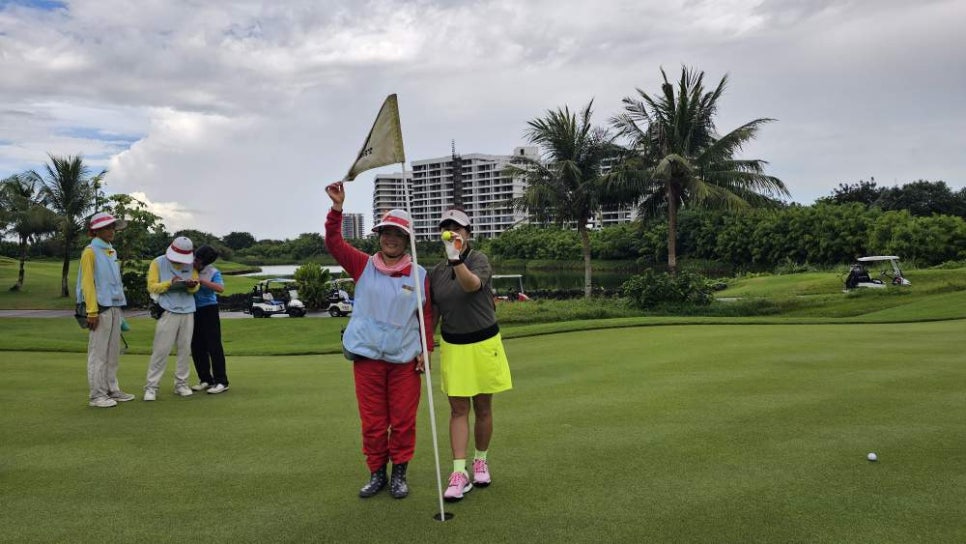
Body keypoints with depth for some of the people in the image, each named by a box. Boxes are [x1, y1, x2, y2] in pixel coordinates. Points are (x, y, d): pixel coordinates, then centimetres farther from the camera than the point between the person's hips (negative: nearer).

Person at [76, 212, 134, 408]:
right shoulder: (90, 251, -5)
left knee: (113, 351, 11)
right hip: (101, 308, -7)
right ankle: (97, 395, 2)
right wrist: (92, 312, -16)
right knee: (98, 352, -4)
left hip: (115, 307, 7)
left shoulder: (112, 251, 15)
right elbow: (87, 282, -10)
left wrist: (120, 307, 15)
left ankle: (112, 390, 19)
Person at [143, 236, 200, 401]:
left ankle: (181, 384, 13)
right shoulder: (158, 263, 1)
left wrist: (192, 286, -15)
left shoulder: (191, 264, 10)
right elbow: (152, 287, -3)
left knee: (185, 349, 5)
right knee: (161, 350, -6)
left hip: (188, 312, 4)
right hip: (168, 313, -3)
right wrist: (170, 283, -19)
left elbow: (196, 287, 8)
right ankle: (151, 387, -1)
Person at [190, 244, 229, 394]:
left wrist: (202, 281, -32)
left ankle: (221, 382, -1)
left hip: (209, 310, -5)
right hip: (193, 311, 5)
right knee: (197, 347, 9)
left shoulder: (213, 272, -9)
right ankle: (205, 380, 20)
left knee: (213, 346, -5)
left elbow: (221, 288, -25)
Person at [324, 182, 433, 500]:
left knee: (403, 420, 7)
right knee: (372, 421, 9)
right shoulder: (364, 266, 3)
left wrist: (426, 350, -1)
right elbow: (334, 243, -6)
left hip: (405, 359, 0)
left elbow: (427, 316, 3)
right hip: (367, 357, 1)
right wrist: (337, 207, -17)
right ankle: (377, 474, 25)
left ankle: (399, 474, 24)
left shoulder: (419, 275, 1)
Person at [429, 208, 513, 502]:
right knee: (458, 409, 0)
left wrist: (456, 259, -51)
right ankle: (459, 473, 3)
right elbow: (432, 314, 11)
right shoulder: (436, 272, 3)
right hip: (452, 347, 3)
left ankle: (481, 461, 29)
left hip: (484, 345, -2)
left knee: (483, 408, 9)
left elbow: (473, 284, -33)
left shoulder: (479, 260, -10)